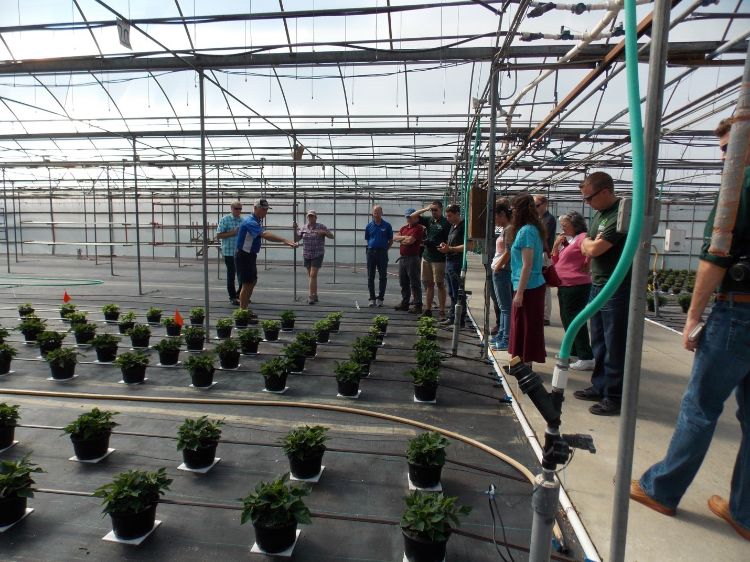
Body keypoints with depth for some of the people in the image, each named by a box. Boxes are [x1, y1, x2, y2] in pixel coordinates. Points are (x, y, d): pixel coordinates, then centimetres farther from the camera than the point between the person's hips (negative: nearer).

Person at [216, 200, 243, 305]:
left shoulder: (243, 221, 9)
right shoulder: (224, 220, -4)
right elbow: (219, 235, -8)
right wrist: (232, 233, -17)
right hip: (229, 252, -4)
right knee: (231, 275, 4)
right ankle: (233, 297, 12)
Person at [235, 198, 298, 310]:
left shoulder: (257, 221, 11)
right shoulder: (250, 222, -24)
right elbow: (265, 235, -39)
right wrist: (285, 240, -48)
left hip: (251, 256, 10)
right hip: (244, 256, -10)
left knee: (253, 281, 17)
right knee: (247, 284, -5)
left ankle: (244, 308, 28)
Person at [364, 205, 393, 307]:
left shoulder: (386, 225, 2)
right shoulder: (369, 225, 7)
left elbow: (391, 240, 7)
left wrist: (385, 249, 1)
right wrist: (372, 247, 7)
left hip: (382, 253, -1)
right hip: (371, 252, 2)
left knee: (383, 277, 0)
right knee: (370, 277, 4)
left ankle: (380, 298, 8)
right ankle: (372, 298, 12)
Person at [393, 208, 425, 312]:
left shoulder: (418, 228, -9)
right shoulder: (404, 228, 17)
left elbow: (410, 241, -19)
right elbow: (395, 238, 8)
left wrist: (401, 239, -1)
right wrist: (404, 237, -8)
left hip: (412, 258, -8)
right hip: (402, 258, 8)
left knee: (414, 283, -4)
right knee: (403, 282, 15)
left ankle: (417, 305, 0)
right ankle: (404, 303, 25)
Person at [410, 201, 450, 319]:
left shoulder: (446, 223, -7)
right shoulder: (429, 220, 11)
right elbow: (413, 216, 12)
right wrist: (425, 209, 1)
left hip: (439, 259, -6)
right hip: (426, 257, 6)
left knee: (440, 285, -1)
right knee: (428, 284, 12)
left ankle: (442, 312, 5)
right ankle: (428, 309, 21)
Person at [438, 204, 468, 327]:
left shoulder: (463, 227, -12)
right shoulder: (452, 226, 18)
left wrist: (449, 249, -20)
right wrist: (445, 245, 9)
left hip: (457, 263, -10)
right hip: (449, 261, 10)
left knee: (458, 293, -5)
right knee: (451, 292, 16)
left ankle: (460, 320, 1)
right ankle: (452, 315, 25)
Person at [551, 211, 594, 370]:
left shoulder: (582, 237, -13)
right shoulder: (567, 240, 16)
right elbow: (555, 261, 17)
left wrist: (586, 267, -19)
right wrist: (556, 245, 4)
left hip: (576, 287, -10)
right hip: (564, 286, 10)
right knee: (567, 320, 17)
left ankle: (587, 358, 0)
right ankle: (573, 352, 29)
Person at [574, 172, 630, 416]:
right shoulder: (599, 213, 13)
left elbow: (594, 248, -21)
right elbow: (586, 248, 17)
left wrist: (589, 243, -2)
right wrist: (593, 243, -2)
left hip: (617, 290, -10)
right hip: (597, 286, 10)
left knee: (615, 346, -1)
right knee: (599, 343, 18)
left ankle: (615, 397, 10)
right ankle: (600, 387, 31)